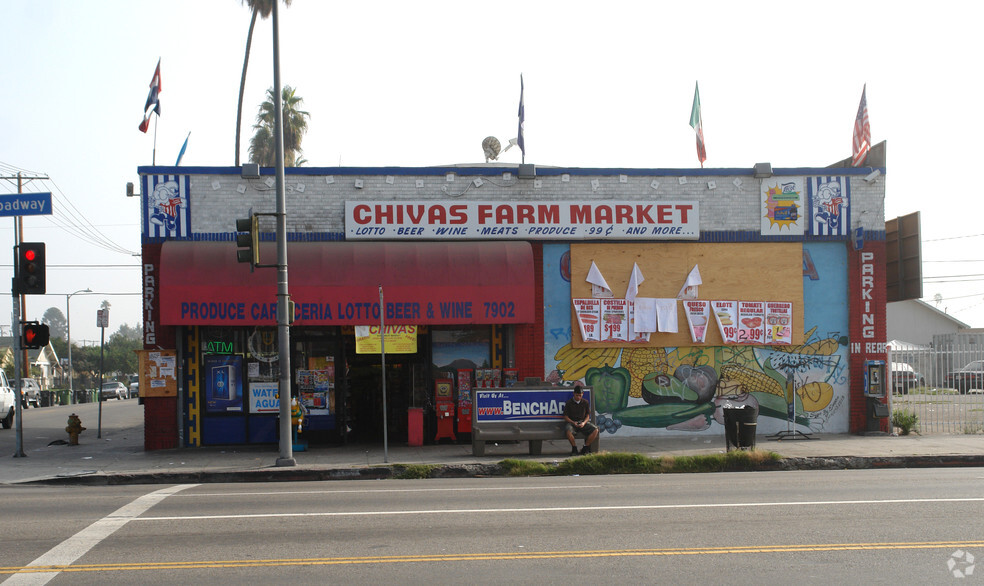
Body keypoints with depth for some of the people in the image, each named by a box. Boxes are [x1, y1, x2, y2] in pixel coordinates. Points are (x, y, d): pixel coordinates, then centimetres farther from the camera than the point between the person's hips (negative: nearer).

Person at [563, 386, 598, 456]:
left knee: (595, 430, -23)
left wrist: (584, 423, -12)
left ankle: (585, 448, -8)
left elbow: (587, 415, 9)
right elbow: (565, 417, 0)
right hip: (572, 422, -3)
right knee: (569, 431, -39)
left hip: (583, 422, 3)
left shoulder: (585, 402, 7)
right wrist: (573, 422, -17)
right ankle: (574, 448, -14)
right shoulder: (569, 403, -1)